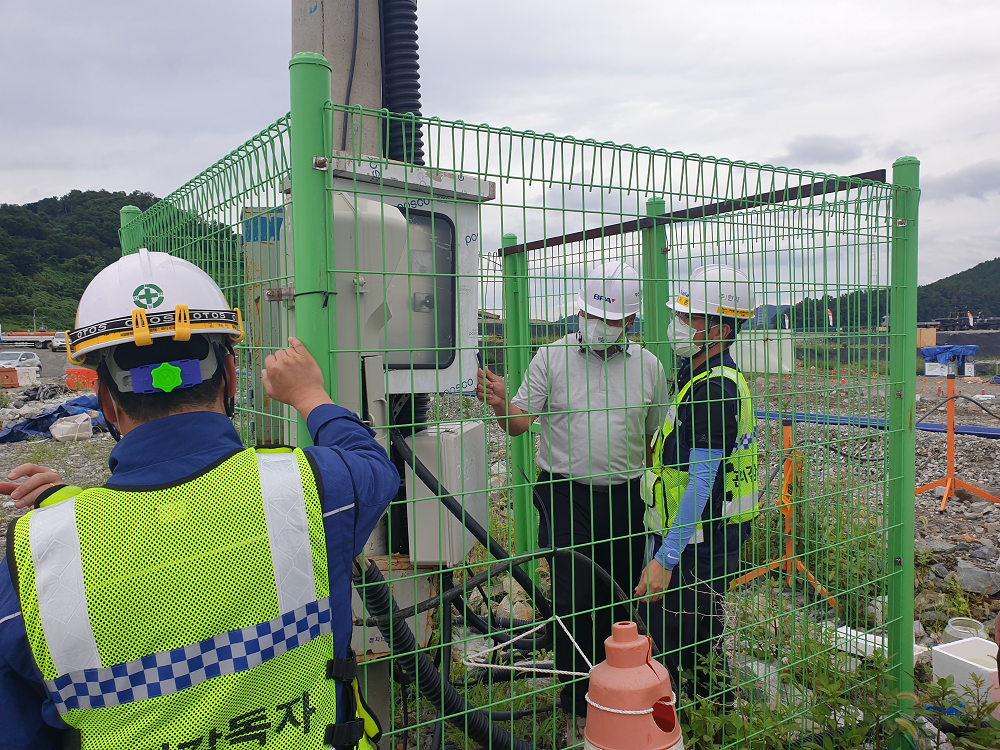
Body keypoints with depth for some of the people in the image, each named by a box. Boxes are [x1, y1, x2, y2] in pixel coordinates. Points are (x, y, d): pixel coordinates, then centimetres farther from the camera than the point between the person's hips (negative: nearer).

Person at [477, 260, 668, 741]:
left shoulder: (647, 366, 6)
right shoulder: (551, 358, -1)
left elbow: (655, 436, 12)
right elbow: (520, 421, -2)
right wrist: (500, 404, -24)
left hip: (624, 498, 3)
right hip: (566, 496, -2)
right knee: (573, 601, -2)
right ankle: (579, 705, 15)